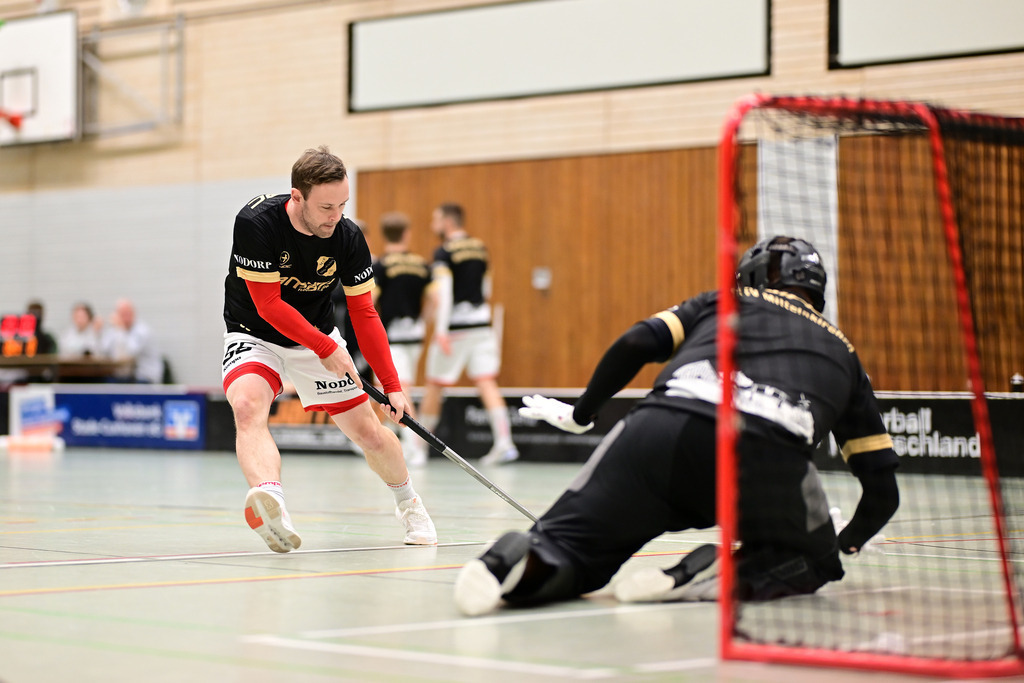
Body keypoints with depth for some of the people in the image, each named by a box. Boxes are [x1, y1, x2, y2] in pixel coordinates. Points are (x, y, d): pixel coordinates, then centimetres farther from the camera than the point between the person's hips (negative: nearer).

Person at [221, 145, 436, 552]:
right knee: (247, 406, -33)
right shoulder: (256, 222, -27)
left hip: (321, 339, 3)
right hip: (254, 335, -3)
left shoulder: (348, 238, -16)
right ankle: (269, 497, -57)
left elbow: (364, 314, -8)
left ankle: (408, 503, 32)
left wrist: (392, 386, -13)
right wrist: (327, 348, -25)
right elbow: (268, 305, -23)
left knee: (368, 431, 3)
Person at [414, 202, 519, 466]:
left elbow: (443, 289, -20)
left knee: (434, 384, 8)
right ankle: (504, 442, -14)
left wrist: (441, 330, -26)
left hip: (455, 327, -6)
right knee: (487, 382, -1)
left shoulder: (444, 252, -8)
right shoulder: (480, 247, 13)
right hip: (482, 324, 6)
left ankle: (419, 443, 20)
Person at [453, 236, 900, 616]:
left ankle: (524, 563, -25)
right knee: (808, 563, 26)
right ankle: (721, 577, -4)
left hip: (661, 428, 1)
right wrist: (846, 546, 53)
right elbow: (882, 484, 35)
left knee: (568, 543, 11)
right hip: (770, 450, 0)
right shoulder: (841, 350, 34)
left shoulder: (721, 303, 32)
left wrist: (580, 414, 29)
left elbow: (636, 343, 15)